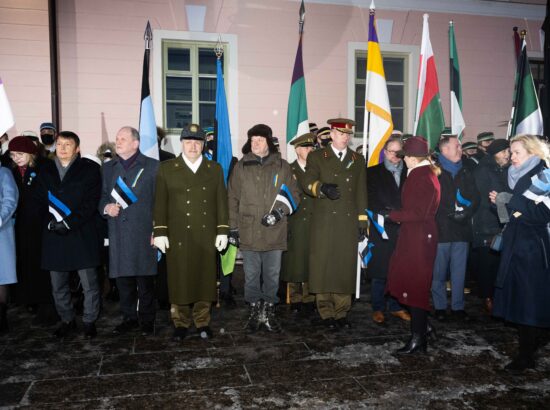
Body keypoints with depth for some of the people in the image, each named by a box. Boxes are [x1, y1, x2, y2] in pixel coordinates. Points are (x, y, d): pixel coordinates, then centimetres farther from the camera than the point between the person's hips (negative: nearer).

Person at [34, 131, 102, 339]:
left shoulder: (90, 169, 1)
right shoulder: (46, 170, 14)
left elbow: (91, 203, -6)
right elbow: (39, 200, 12)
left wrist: (69, 223, -14)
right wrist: (51, 223, -6)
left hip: (82, 234, -4)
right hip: (54, 236, 4)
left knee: (89, 283, 0)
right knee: (58, 284, 12)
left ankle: (89, 321, 17)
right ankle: (67, 320, 28)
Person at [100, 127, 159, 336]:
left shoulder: (152, 166, 3)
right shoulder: (108, 167, 16)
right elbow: (102, 197, 19)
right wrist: (106, 207, -4)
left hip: (143, 232, -4)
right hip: (118, 233, 4)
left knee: (145, 279, 1)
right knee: (123, 279, 8)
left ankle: (146, 319, 15)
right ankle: (129, 318, 22)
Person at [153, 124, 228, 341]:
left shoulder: (215, 169, 11)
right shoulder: (166, 168, 6)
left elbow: (221, 202, 8)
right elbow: (160, 203, 3)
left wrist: (223, 231, 3)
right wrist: (160, 232, -4)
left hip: (207, 237, 1)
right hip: (178, 237, -1)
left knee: (204, 279, 6)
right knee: (179, 281, 3)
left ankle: (202, 321, 19)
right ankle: (181, 323, 17)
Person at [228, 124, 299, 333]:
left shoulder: (282, 166, 4)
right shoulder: (241, 167, 5)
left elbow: (294, 195, 7)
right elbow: (233, 199, 6)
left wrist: (280, 211, -9)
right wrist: (233, 227, 3)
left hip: (274, 232, 0)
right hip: (248, 232, 0)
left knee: (272, 275, 9)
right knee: (251, 276, 9)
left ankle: (269, 312, 23)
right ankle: (254, 312, 23)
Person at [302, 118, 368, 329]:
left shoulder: (358, 160, 17)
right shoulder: (317, 157, 8)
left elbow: (361, 192, 15)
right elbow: (307, 182, -5)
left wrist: (362, 218, 7)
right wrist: (322, 188, -26)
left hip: (348, 223, 2)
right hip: (324, 222, -2)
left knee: (346, 266, 2)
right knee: (323, 266, -2)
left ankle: (342, 313, 12)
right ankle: (326, 313, 9)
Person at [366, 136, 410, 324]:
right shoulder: (373, 172, 8)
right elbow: (371, 200, 1)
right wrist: (385, 213, -11)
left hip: (403, 228, 2)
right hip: (382, 228, -2)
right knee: (379, 270, 2)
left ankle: (396, 307, 20)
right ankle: (378, 308, 13)